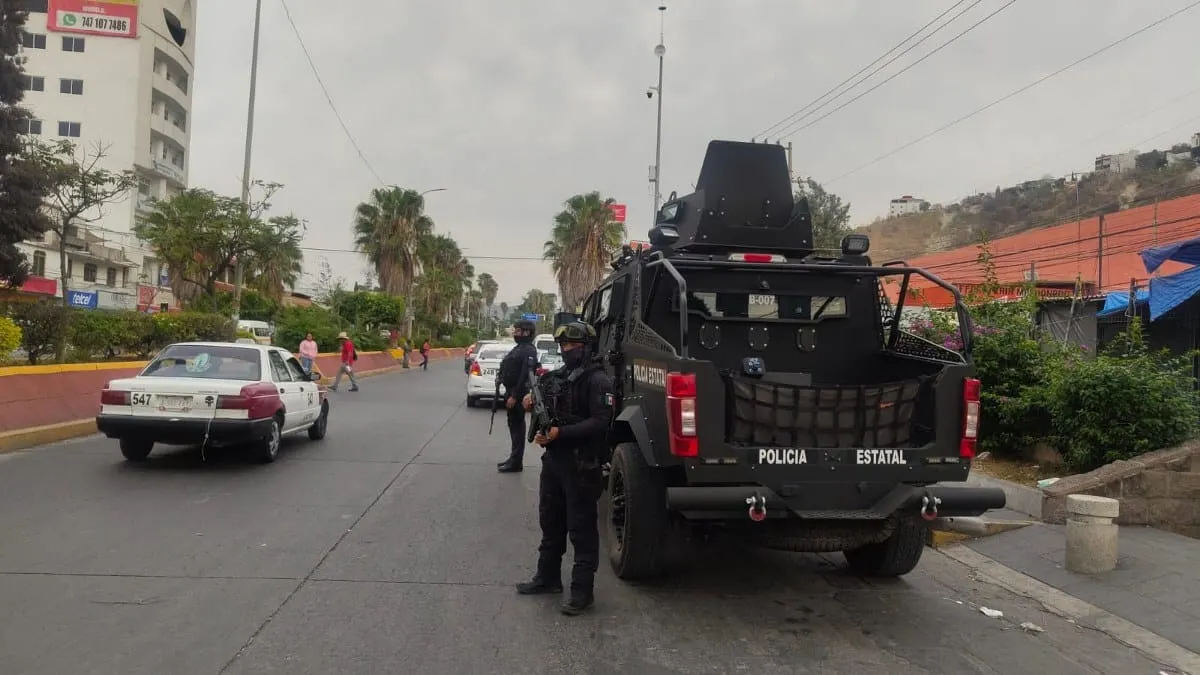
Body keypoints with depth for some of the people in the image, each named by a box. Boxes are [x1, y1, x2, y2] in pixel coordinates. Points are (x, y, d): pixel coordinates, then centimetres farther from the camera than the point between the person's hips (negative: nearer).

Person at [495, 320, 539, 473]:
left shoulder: (528, 351, -16)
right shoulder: (518, 348, 17)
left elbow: (525, 375, -24)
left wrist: (514, 396, -25)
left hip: (518, 393, -10)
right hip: (511, 391, 10)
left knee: (517, 426, -5)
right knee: (513, 425, 16)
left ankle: (516, 462, 0)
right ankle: (513, 458, 25)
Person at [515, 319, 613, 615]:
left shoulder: (597, 380, -13)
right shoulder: (558, 376, 13)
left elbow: (600, 423, -21)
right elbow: (548, 412, 23)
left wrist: (560, 433, -26)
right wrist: (533, 404, 0)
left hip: (581, 465, -8)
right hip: (553, 459, 8)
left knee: (581, 529, 0)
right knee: (550, 522, 18)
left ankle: (582, 590, 8)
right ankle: (548, 577, 33)